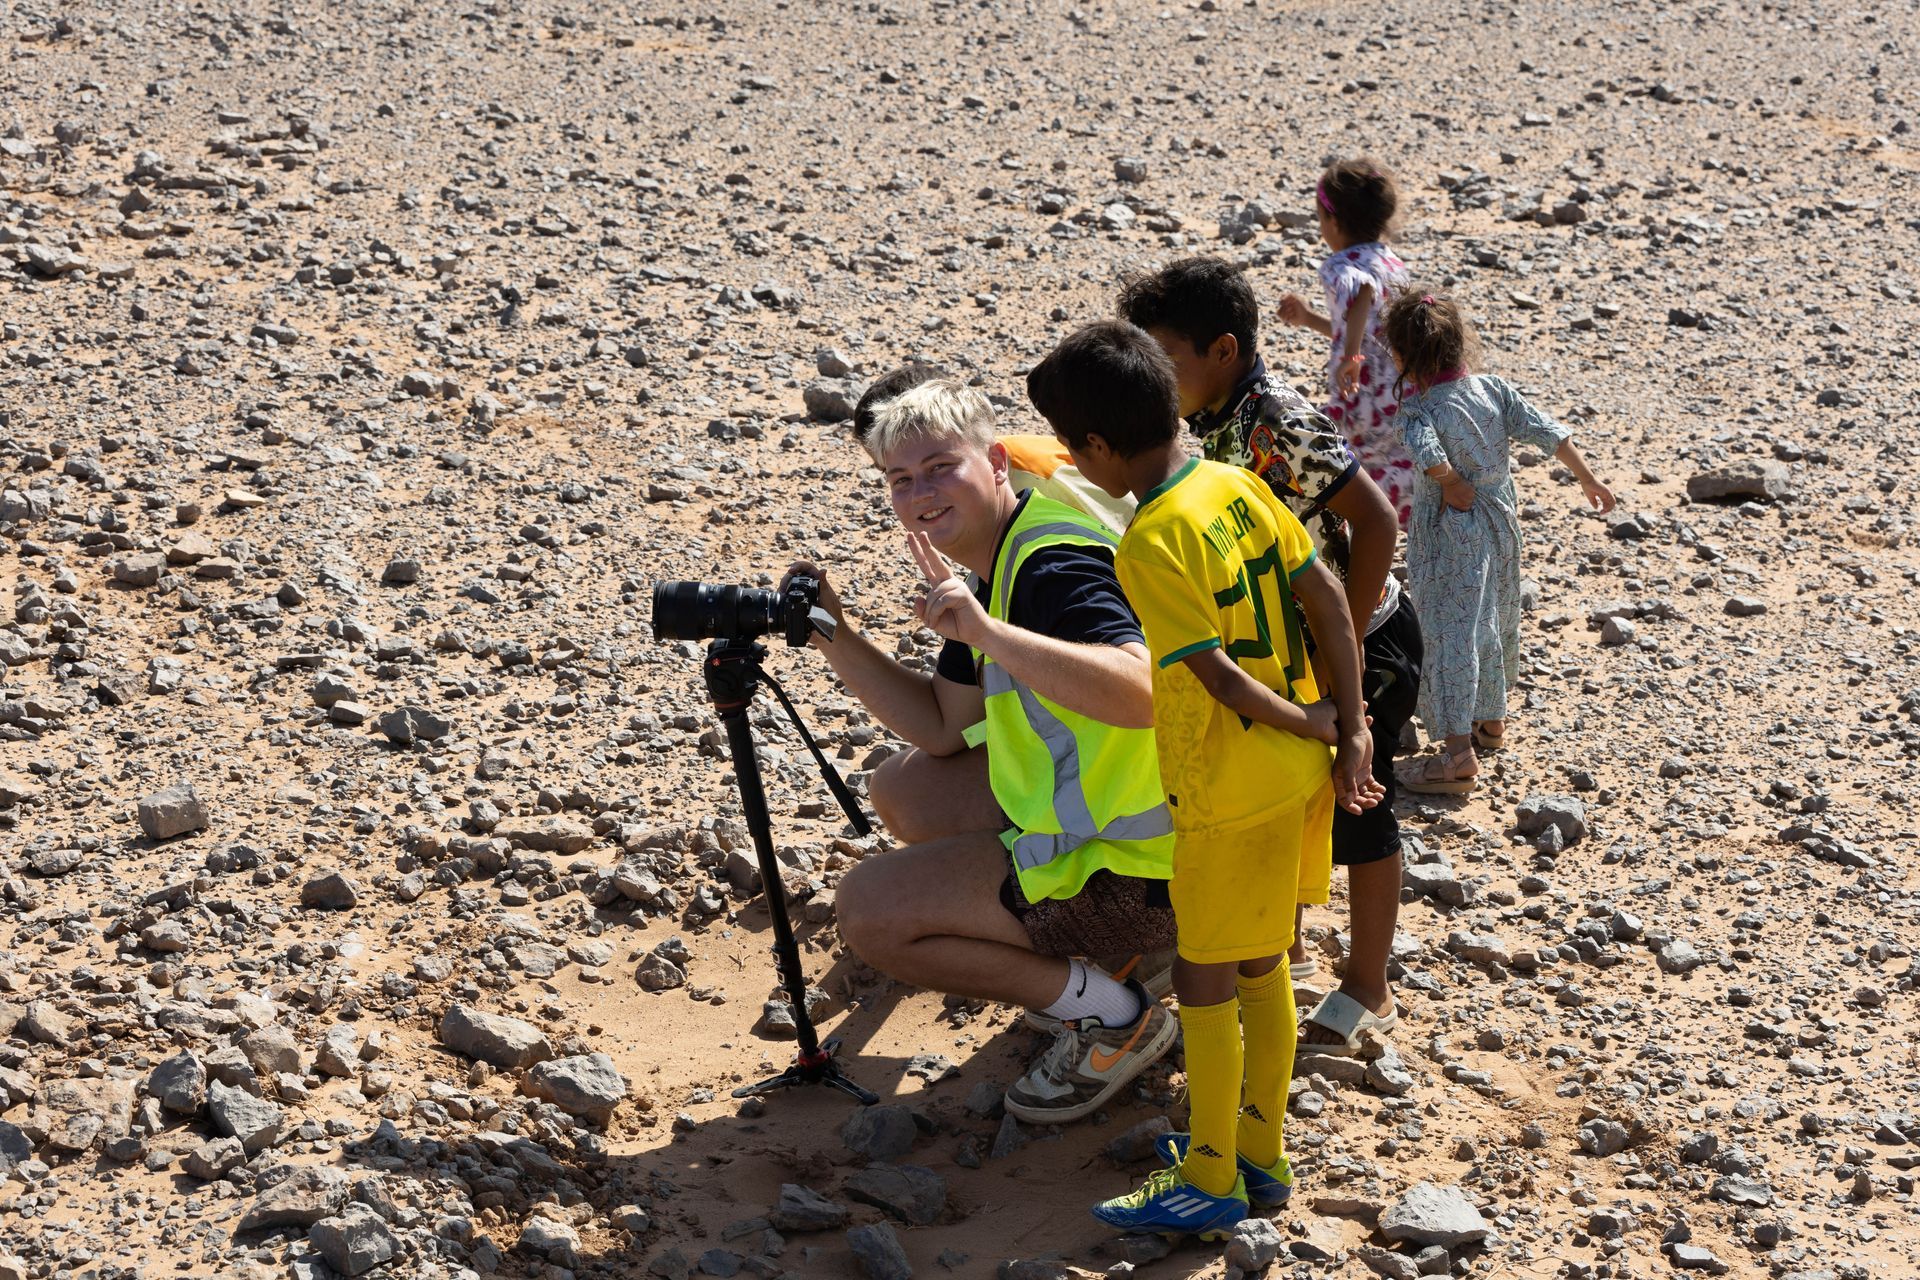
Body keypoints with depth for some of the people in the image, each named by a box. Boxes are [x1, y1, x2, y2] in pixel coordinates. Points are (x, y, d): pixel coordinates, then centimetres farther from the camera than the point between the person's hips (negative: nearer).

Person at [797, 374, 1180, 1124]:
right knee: (902, 790, 22)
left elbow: (1142, 694, -40)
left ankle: (1112, 1016, -2)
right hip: (1080, 811, 10)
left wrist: (986, 631, -42)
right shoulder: (999, 561, 10)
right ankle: (1077, 950, 16)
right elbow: (943, 729, 13)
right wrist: (836, 639, 3)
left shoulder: (1056, 563, -22)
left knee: (868, 910, -10)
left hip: (1138, 868, -10)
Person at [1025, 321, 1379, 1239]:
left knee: (1204, 980, 5)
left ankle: (1210, 1183, 16)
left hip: (1225, 791, -8)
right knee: (1260, 965, 19)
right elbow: (1327, 600, 2)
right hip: (1292, 774, 8)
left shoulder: (1150, 545, -22)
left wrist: (1309, 723, -8)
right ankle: (1259, 1152, 31)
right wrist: (1351, 731, 2)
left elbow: (1219, 675, -24)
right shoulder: (1238, 485, 1)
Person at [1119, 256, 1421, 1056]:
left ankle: (1367, 991, 19)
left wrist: (1346, 644, -27)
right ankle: (1286, 946, 38)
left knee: (1355, 810, 4)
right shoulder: (1212, 422, -3)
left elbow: (1374, 519, -31)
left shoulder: (1276, 424, -30)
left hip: (1365, 642, -8)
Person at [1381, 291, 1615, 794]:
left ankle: (1458, 754, -6)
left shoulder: (1420, 408, -21)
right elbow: (1549, 434, -4)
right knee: (1494, 622, 22)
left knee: (1450, 634, -4)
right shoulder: (1493, 388, -3)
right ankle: (1491, 720, 40)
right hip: (1500, 520, 7)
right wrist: (1589, 481, 5)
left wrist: (1453, 487, -21)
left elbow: (1429, 458, -40)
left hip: (1450, 531, -7)